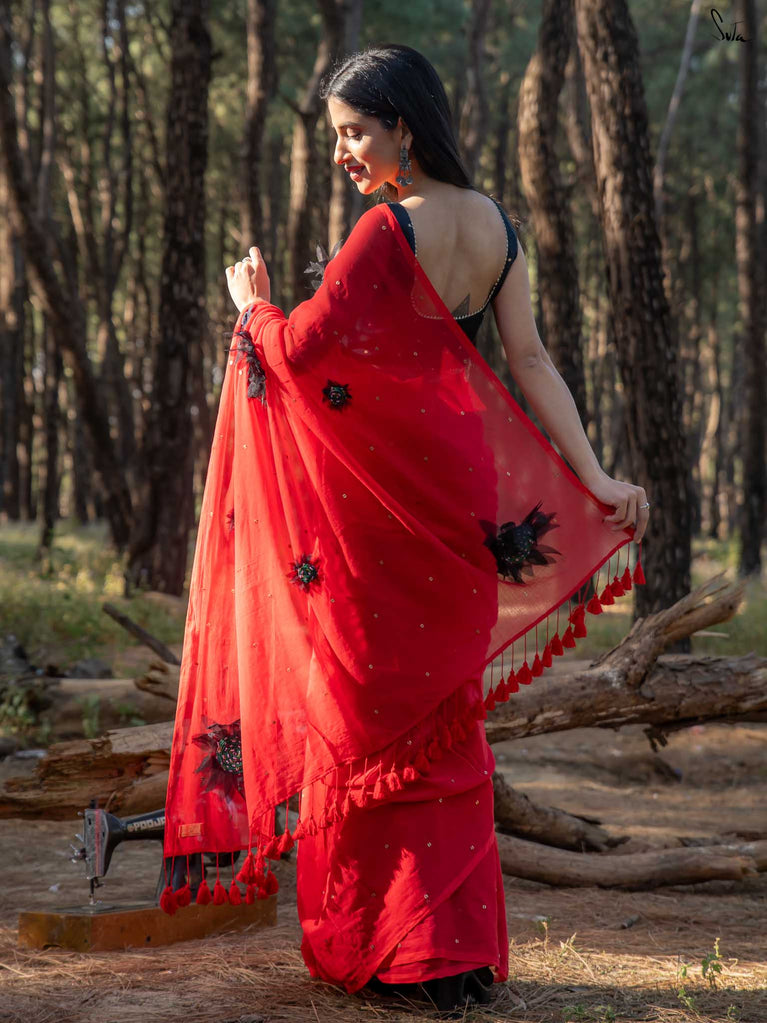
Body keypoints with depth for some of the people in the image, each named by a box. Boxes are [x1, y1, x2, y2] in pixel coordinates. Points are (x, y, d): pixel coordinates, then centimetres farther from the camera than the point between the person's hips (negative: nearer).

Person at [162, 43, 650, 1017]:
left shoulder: (389, 232, -17)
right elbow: (531, 361, 2)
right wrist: (593, 477, 4)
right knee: (444, 715, 13)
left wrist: (250, 301, 1)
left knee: (372, 713, 5)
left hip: (379, 502, -7)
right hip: (461, 490, 7)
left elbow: (298, 352, -19)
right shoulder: (493, 226, 5)